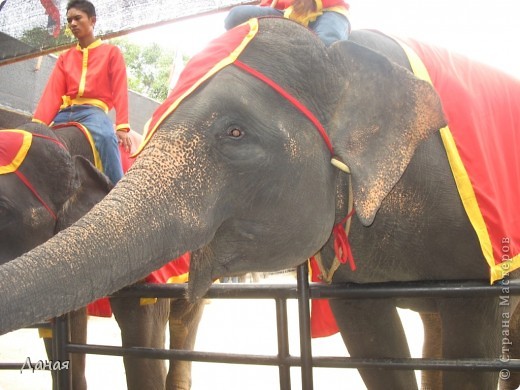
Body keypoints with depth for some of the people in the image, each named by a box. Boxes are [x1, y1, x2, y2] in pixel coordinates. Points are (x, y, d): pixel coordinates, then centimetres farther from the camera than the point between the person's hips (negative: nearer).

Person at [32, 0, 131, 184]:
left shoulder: (111, 52, 13)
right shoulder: (65, 57, 23)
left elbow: (120, 90, 1)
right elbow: (53, 92, 10)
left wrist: (122, 126, -15)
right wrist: (38, 122, -9)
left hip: (93, 110, -5)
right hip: (65, 113, 5)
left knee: (106, 136, -37)